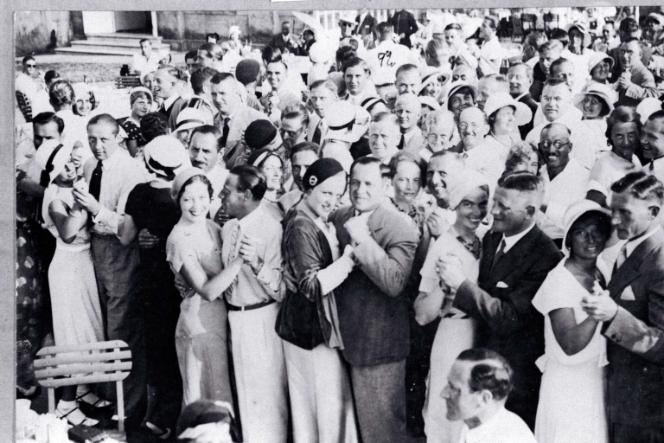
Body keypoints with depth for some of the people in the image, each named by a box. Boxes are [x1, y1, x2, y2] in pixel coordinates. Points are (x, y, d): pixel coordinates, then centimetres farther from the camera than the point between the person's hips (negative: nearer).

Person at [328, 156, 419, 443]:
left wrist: (363, 239, -28)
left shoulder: (401, 228, -16)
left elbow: (394, 282, -28)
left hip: (380, 343, -6)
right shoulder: (338, 218, 5)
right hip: (347, 337, 6)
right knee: (360, 418, 19)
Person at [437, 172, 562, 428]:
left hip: (516, 371, -7)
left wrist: (462, 283, -25)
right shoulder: (491, 238, 2)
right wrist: (462, 300, -2)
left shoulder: (545, 257, -23)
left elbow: (508, 318, -25)